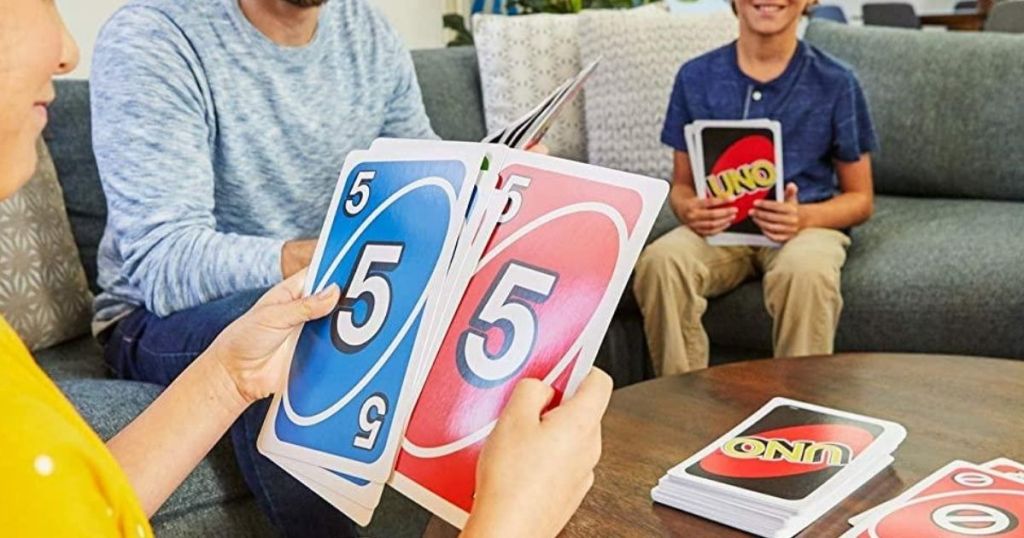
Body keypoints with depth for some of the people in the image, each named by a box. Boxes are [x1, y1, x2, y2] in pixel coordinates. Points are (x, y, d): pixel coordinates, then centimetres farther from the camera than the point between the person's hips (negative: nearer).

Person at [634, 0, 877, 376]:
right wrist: (689, 210, -14)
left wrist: (804, 217, -16)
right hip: (716, 227, 2)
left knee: (805, 270, -36)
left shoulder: (835, 83, 0)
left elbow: (860, 199, 5)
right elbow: (682, 184, 11)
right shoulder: (697, 77, 5)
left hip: (807, 223, -1)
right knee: (660, 260, -31)